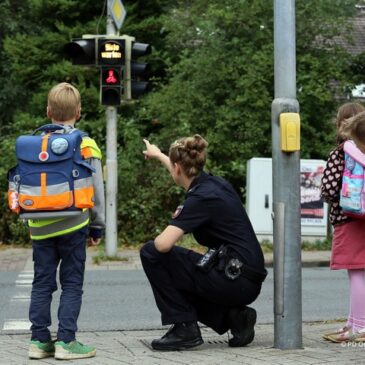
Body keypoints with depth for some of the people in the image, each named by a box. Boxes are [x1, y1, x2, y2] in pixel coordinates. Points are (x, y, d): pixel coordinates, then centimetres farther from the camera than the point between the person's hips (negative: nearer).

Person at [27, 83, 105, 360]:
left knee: (42, 283, 10)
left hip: (41, 226, 3)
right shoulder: (85, 145, -4)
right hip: (73, 225, -3)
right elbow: (96, 189, -2)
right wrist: (97, 226, 7)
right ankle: (65, 341, 1)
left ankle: (39, 340, 12)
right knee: (72, 284, 4)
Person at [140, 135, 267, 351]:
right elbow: (184, 173, 36)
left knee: (151, 254, -4)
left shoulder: (201, 198, -16)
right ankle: (234, 316, 11)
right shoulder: (213, 183, 11)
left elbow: (163, 244, -25)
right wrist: (158, 155, 54)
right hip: (247, 281, 9)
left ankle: (185, 328, -1)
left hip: (234, 280, -9)